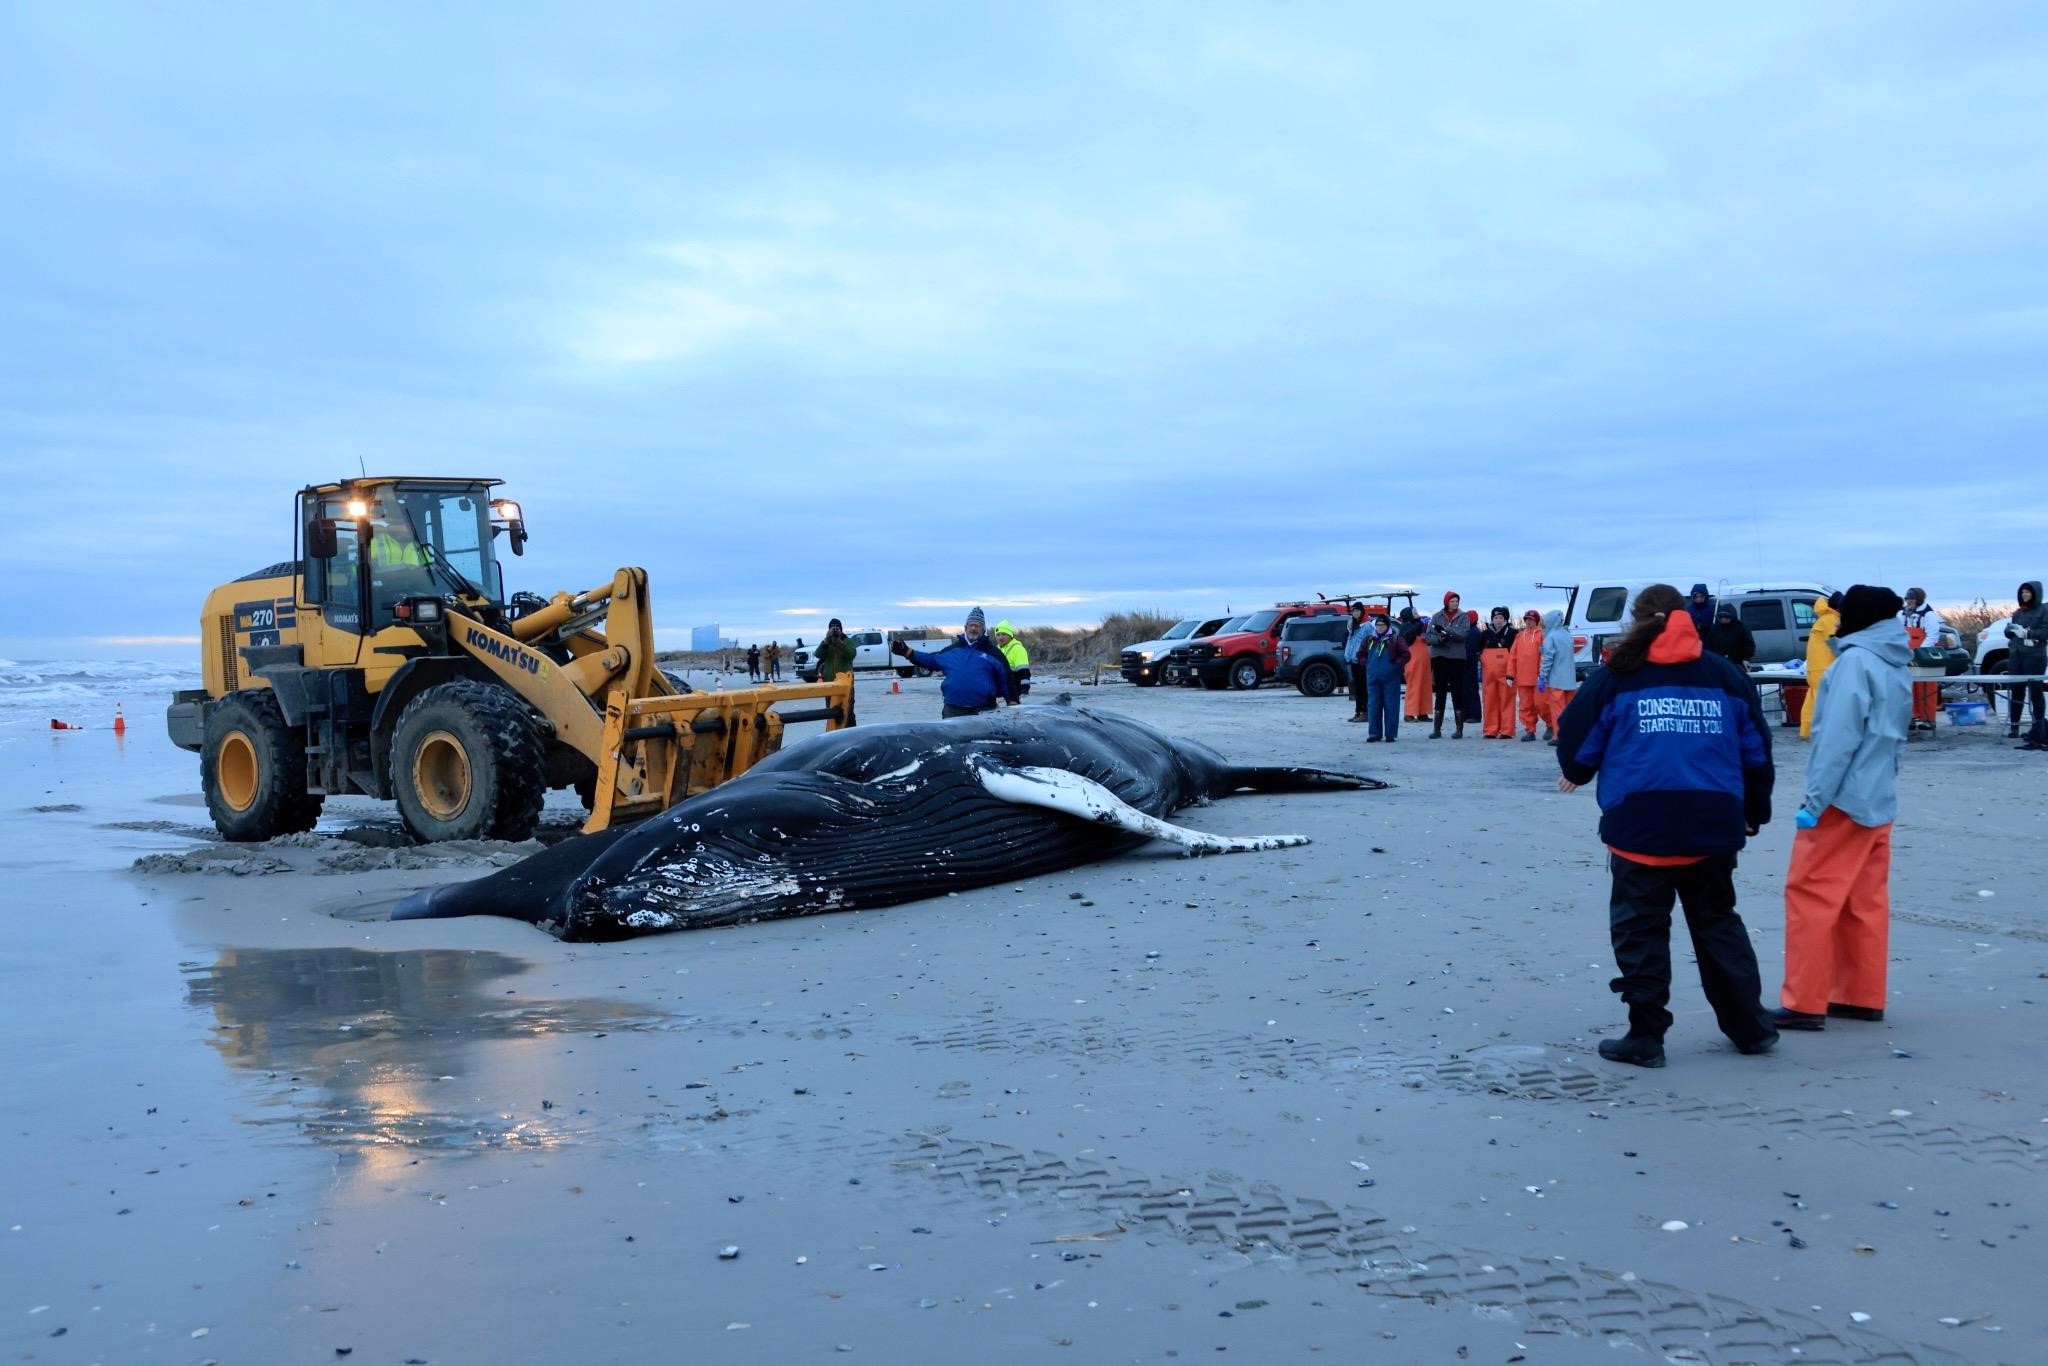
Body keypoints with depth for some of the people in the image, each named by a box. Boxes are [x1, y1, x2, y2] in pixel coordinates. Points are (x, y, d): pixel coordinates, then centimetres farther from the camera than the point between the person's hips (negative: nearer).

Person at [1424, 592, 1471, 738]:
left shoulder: (1463, 617, 1)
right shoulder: (1437, 617, 5)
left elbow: (1464, 634, -14)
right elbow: (1428, 636, -1)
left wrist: (1445, 629, -20)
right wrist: (1440, 638, -20)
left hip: (1457, 658, -2)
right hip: (1439, 657, 2)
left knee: (1457, 692, 0)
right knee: (1440, 693, 7)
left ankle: (1460, 729, 4)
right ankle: (1437, 729, 12)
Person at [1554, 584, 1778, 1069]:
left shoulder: (1618, 676, 0)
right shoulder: (1725, 675, 10)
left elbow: (1577, 741, 2)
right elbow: (1756, 751, 12)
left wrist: (1576, 774, 24)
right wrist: (1754, 812, 24)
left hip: (1640, 823, -4)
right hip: (1714, 823, 4)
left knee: (1641, 928, 5)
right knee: (1718, 923, 18)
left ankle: (1646, 1036, 7)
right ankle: (1750, 1027, 23)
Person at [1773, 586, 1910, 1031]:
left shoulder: (1855, 660, -11)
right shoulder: (1898, 667, 15)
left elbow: (1839, 736, -19)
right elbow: (1896, 739, 16)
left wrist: (1814, 798, -19)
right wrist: (1881, 780, 15)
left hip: (1843, 799, -9)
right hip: (1878, 801, 9)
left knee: (1810, 896, -6)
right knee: (1865, 903, 12)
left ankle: (1804, 1003, -6)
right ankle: (1863, 997, 16)